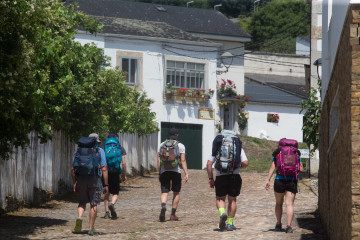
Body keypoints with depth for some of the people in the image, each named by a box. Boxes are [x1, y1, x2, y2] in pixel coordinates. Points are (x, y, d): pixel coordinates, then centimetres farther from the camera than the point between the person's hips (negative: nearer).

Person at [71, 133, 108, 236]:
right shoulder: (100, 151, 4)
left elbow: (73, 169, 7)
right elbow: (104, 169, -4)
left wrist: (74, 183, 13)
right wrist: (106, 185, -2)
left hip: (81, 179, 2)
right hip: (94, 179, -2)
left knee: (82, 202, 16)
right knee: (93, 204, 6)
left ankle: (79, 217, -13)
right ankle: (91, 228, 6)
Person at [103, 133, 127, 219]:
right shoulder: (120, 148, 5)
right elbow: (123, 163, 2)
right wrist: (124, 175, 7)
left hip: (106, 172, 1)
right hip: (115, 173, -1)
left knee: (106, 193, 11)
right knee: (115, 192, 9)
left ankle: (107, 212, 7)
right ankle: (112, 204, -21)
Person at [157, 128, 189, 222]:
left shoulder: (162, 145, 9)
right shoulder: (180, 145, 1)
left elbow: (159, 160, 8)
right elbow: (183, 160, -6)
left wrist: (159, 173, 14)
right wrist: (186, 174, -7)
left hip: (164, 171, 1)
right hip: (176, 171, -1)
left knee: (164, 192, -1)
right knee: (176, 193, 13)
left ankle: (163, 207, -31)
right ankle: (173, 214, 12)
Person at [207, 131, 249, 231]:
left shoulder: (218, 148, 6)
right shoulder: (238, 148, 5)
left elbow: (209, 164, 0)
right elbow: (245, 163, -3)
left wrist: (210, 179, 6)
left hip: (221, 177, 0)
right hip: (235, 177, 0)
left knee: (220, 199, 15)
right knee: (232, 200, 13)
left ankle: (222, 214, -14)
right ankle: (230, 224, 13)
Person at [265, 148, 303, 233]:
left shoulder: (277, 154, 6)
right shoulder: (296, 154, 8)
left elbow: (272, 168, -3)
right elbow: (301, 169, 7)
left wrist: (268, 180, -5)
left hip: (279, 180, 0)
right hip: (292, 181, 0)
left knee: (279, 203, 18)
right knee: (289, 204, -4)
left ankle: (278, 224, 22)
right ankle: (288, 226, -16)